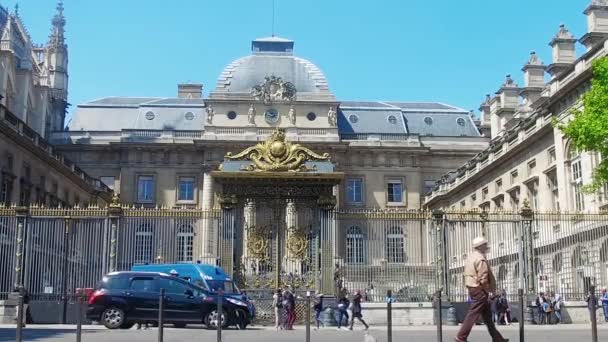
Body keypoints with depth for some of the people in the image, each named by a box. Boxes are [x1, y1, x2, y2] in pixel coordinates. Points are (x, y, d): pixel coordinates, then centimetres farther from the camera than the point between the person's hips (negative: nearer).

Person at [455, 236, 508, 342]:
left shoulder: (471, 257, 16)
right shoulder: (480, 258, -14)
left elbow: (468, 275, 18)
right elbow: (483, 278, -20)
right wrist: (488, 291, -12)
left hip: (472, 288, 10)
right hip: (479, 289, -10)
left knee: (487, 314, 14)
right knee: (473, 314, -8)